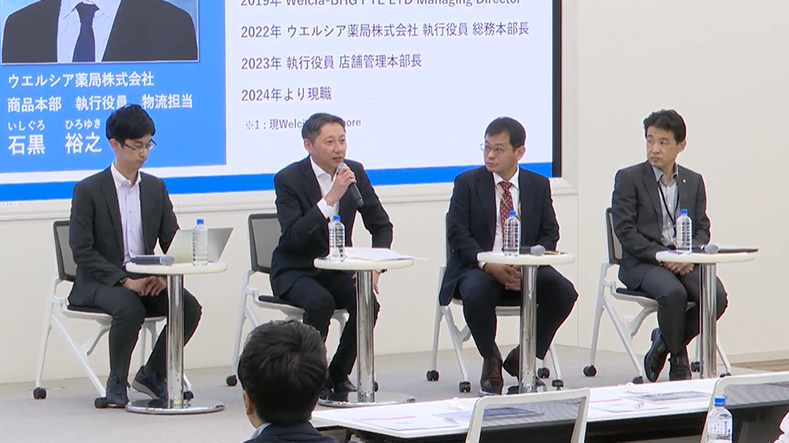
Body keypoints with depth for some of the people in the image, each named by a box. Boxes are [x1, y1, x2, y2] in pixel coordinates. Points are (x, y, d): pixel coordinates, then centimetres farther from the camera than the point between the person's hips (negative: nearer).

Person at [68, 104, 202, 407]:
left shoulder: (155, 188, 11)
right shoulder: (88, 191, -5)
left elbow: (172, 241, 9)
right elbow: (82, 251, -12)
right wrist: (124, 281, -22)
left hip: (146, 279, 5)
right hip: (99, 282, -5)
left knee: (189, 306, -21)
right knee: (129, 307, -36)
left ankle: (153, 374, -2)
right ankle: (117, 383, -13)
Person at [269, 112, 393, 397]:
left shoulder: (354, 172, 0)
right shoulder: (288, 179, -14)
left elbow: (381, 225, 8)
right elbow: (293, 237, -28)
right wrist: (330, 198, -34)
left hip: (338, 269, 4)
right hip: (296, 272, -4)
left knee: (367, 301, -25)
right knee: (320, 301, -34)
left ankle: (339, 374, -5)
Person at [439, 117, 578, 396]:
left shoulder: (538, 185, 10)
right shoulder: (467, 183, 4)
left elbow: (549, 234, 4)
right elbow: (457, 234, -5)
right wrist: (488, 264, -22)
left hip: (527, 269, 2)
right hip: (479, 268, -2)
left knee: (563, 291, -26)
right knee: (477, 292, -37)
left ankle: (523, 359, -3)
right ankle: (491, 363, -9)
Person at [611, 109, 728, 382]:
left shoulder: (693, 181, 15)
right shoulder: (629, 178, 1)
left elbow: (702, 229, 11)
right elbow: (625, 231, -7)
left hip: (685, 262, 4)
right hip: (642, 264, -4)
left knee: (717, 296, -24)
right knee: (673, 292, -35)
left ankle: (663, 343, 1)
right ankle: (678, 359, -9)